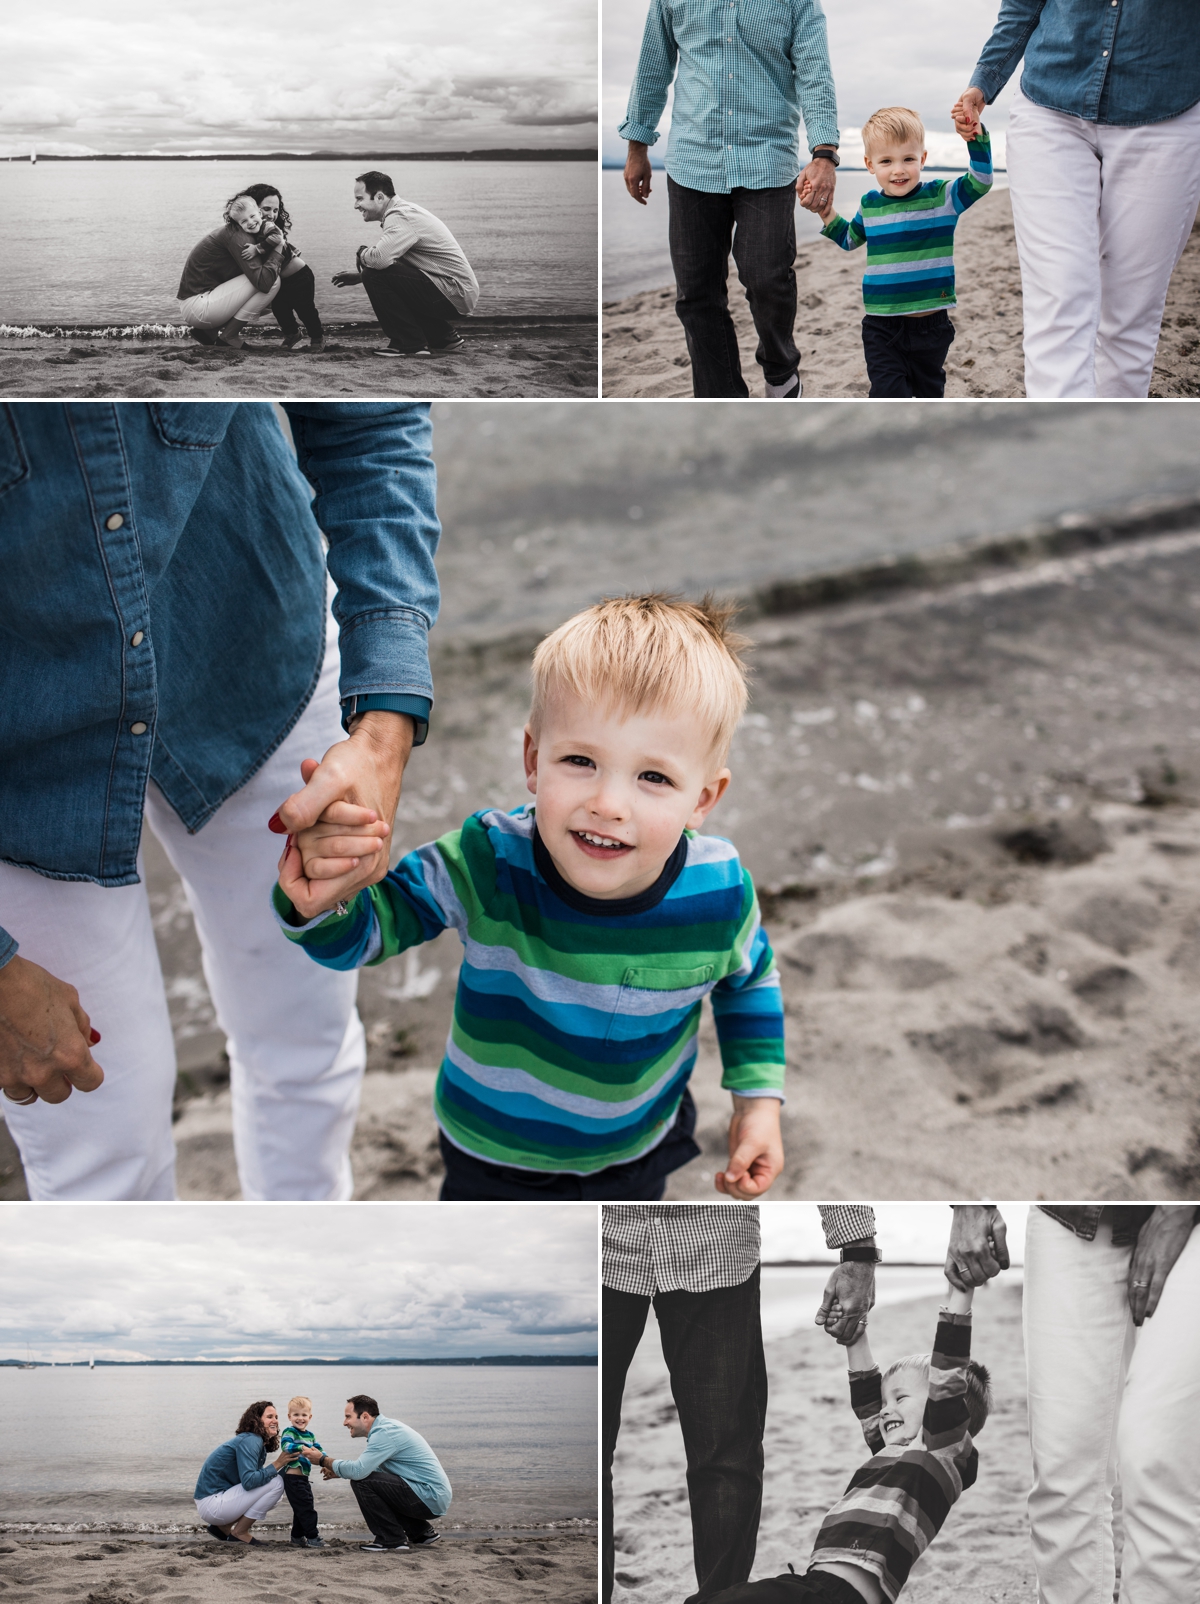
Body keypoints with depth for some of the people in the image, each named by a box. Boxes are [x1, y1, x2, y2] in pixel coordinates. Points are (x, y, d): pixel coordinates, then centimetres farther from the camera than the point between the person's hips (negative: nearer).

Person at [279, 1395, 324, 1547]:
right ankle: (312, 1537, -5)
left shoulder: (310, 1435, 16)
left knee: (301, 1508, 18)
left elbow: (318, 1449, 22)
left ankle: (297, 1537, 30)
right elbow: (286, 1445, -28)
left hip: (303, 1477, 9)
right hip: (293, 1477, -9)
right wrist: (301, 1448, -45)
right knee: (305, 1507, -9)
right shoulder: (289, 1432, -10)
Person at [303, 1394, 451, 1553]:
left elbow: (359, 1470, -24)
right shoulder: (387, 1427, 15)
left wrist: (324, 1460, -10)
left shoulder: (384, 1433, -16)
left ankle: (392, 1541, -7)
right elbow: (367, 1468, 22)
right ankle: (421, 1533, 23)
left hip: (430, 1497, -10)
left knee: (362, 1482, -15)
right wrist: (336, 1471, 10)